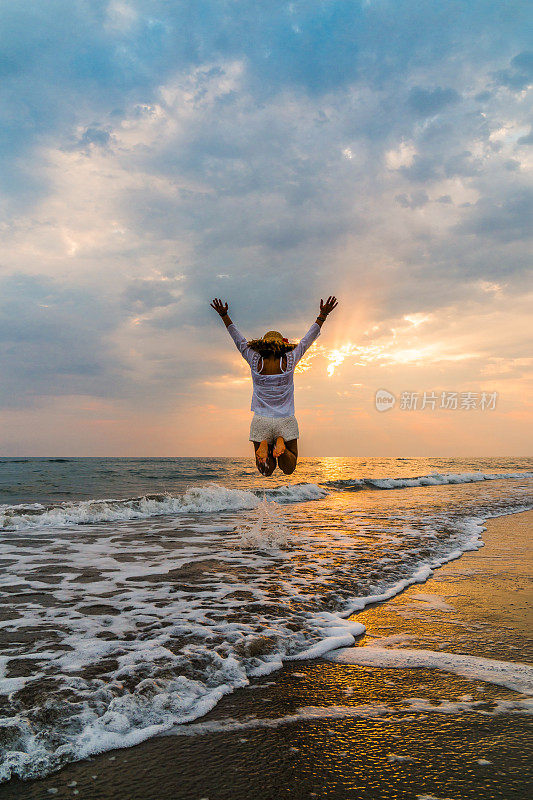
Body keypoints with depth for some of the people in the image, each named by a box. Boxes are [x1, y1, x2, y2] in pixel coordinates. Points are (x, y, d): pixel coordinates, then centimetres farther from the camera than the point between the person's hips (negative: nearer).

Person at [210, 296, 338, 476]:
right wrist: (322, 315, 12)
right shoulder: (289, 361, -5)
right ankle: (281, 443, -19)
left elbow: (239, 341, 7)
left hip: (261, 421, 1)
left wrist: (224, 316, 17)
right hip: (286, 421, -1)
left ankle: (263, 446, -20)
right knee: (289, 469, 13)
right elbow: (308, 339, 4)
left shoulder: (255, 362, -5)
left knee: (266, 471, 13)